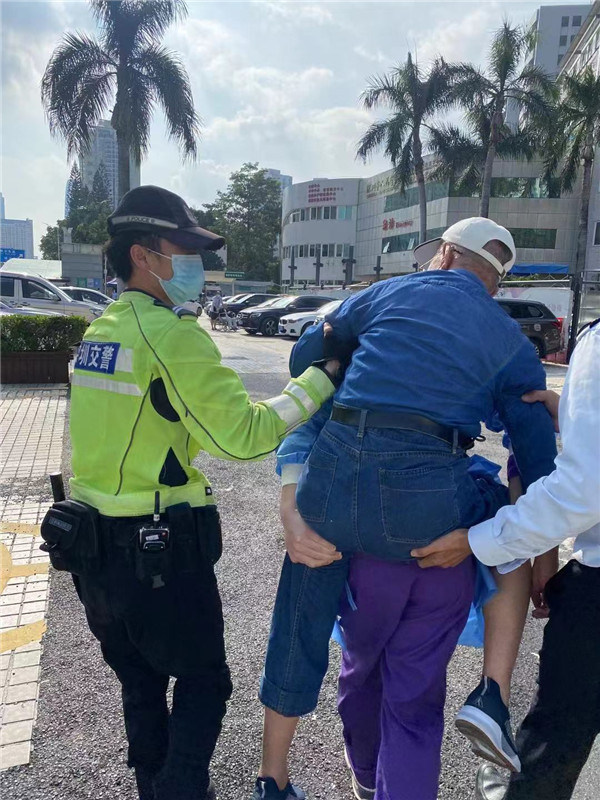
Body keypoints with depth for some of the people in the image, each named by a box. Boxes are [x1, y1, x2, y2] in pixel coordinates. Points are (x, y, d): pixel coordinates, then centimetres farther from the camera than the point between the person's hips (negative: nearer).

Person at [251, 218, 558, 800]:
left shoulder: (387, 293, 19)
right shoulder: (513, 344, 17)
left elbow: (306, 354, 26)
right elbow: (538, 460, 14)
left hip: (331, 482, 2)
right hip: (426, 499, -1)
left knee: (298, 636, 23)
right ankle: (494, 697, 23)